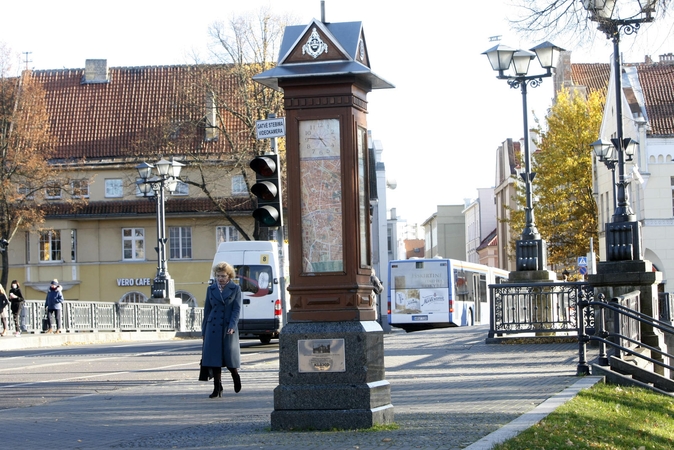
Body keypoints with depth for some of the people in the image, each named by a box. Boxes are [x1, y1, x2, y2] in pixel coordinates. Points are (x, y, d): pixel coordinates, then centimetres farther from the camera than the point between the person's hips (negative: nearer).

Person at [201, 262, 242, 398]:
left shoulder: (235, 289, 3)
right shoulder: (211, 289, 10)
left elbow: (237, 309, -4)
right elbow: (207, 310, 13)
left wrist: (232, 326, -18)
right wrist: (204, 331, 11)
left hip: (229, 328, -2)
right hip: (213, 328, 2)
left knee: (230, 355, -1)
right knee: (213, 356, -4)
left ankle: (235, 376, 31)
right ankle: (217, 388, 0)